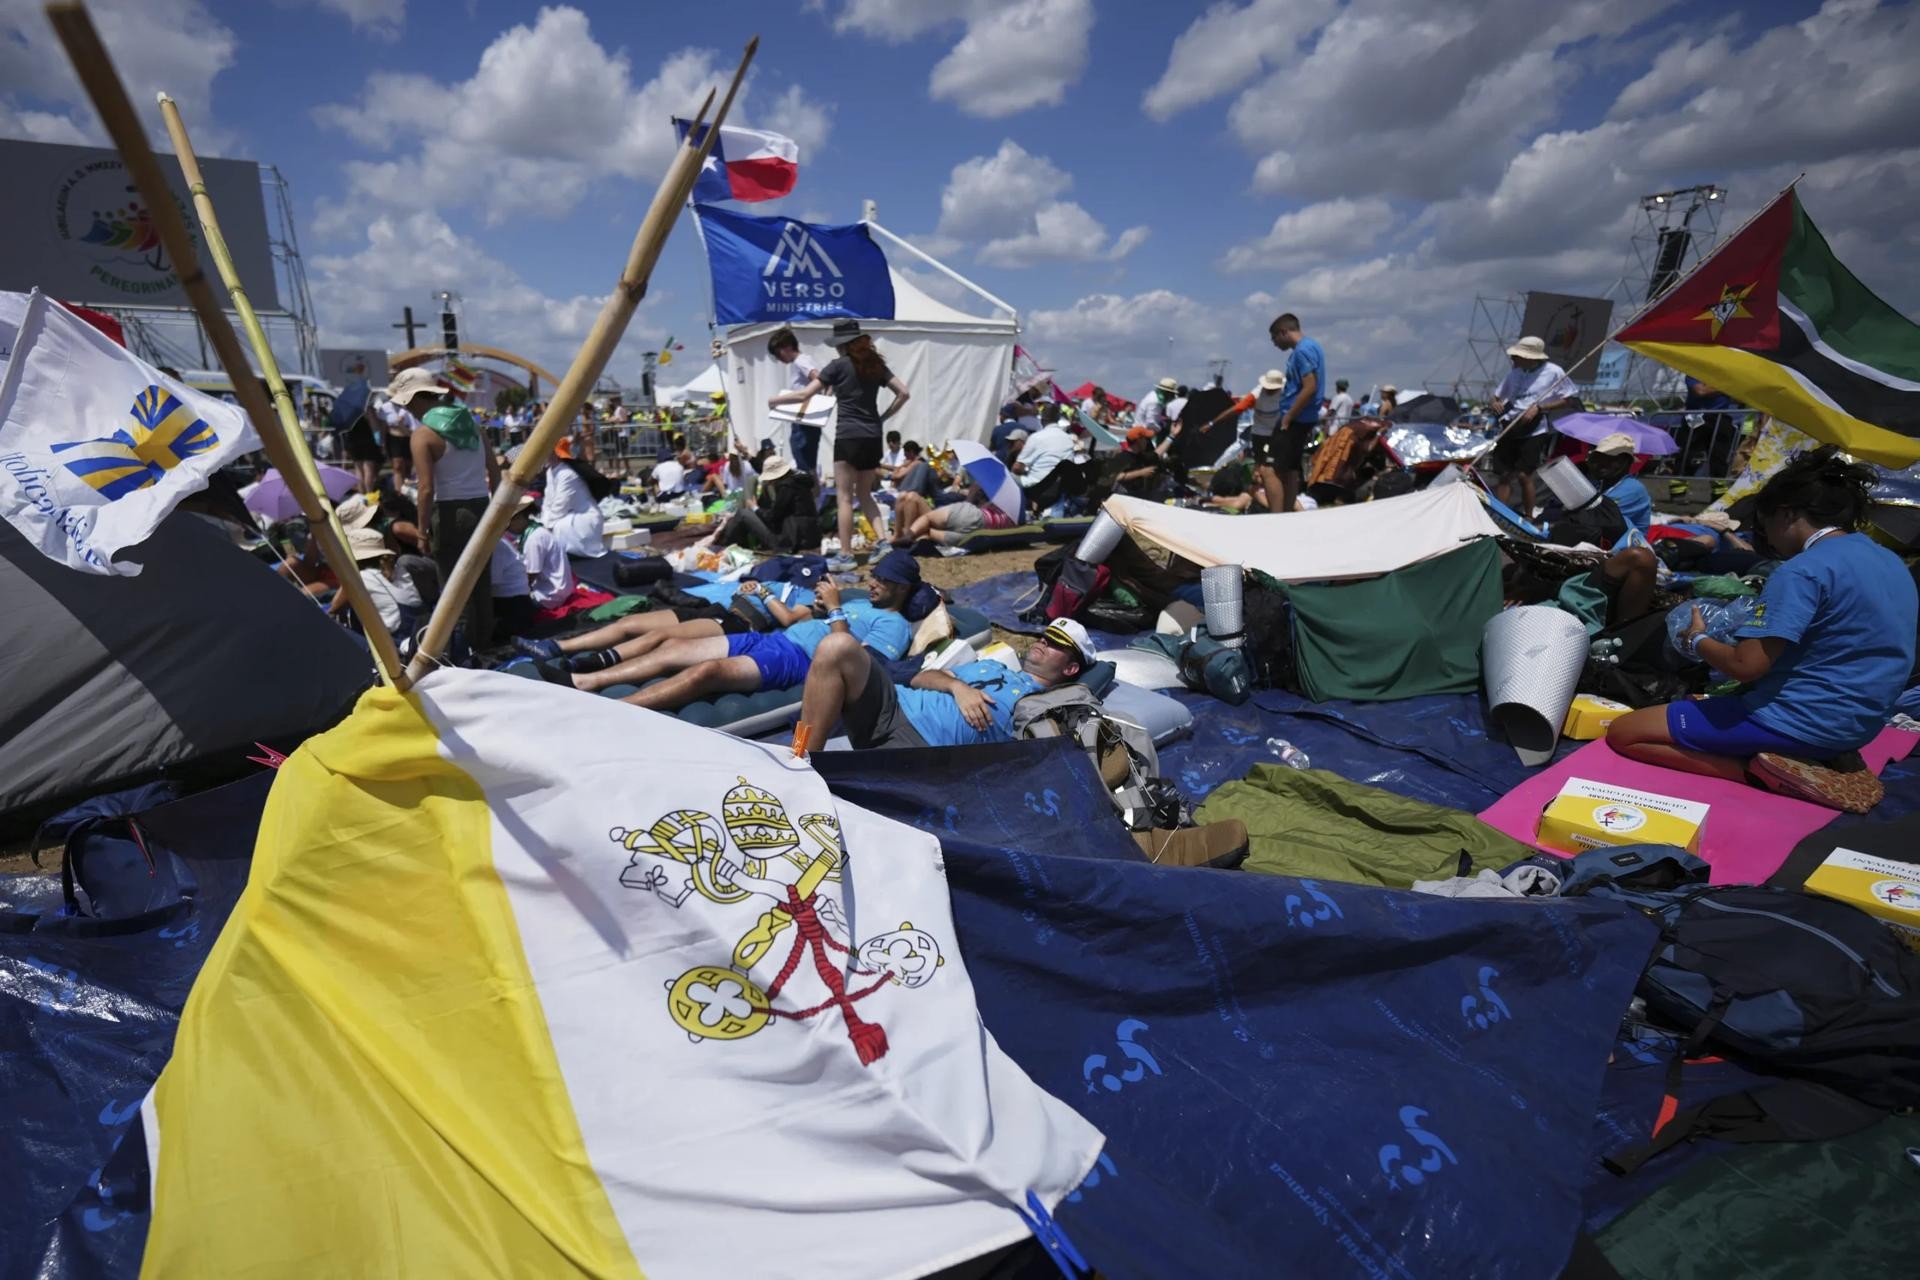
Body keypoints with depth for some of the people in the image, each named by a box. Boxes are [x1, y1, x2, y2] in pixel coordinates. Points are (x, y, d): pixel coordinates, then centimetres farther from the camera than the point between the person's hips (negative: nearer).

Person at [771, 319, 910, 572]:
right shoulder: (876, 364, 12)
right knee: (865, 495, 17)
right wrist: (883, 418, 13)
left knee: (845, 497, -1)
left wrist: (775, 400, 10)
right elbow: (904, 393, 9)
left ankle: (845, 556, -2)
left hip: (848, 436, -5)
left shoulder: (839, 365, -2)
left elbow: (805, 394, -4)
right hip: (873, 437, 5)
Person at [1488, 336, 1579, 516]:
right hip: (1508, 429, 4)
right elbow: (1497, 395, 19)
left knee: (1524, 475, -7)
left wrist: (1539, 408, -13)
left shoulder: (1553, 372, -5)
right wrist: (1495, 403, -6)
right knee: (1502, 476, 2)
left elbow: (1568, 399, -2)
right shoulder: (1514, 373, 9)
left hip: (1533, 432, -4)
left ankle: (1528, 516, 9)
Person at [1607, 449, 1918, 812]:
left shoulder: (1804, 570, -20)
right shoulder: (1890, 561, 9)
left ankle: (1764, 771, -12)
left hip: (1800, 722, -9)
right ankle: (1824, 759, 11)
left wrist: (1697, 640, -4)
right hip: (1857, 724, 9)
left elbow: (1746, 666, -23)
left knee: (1623, 732, -6)